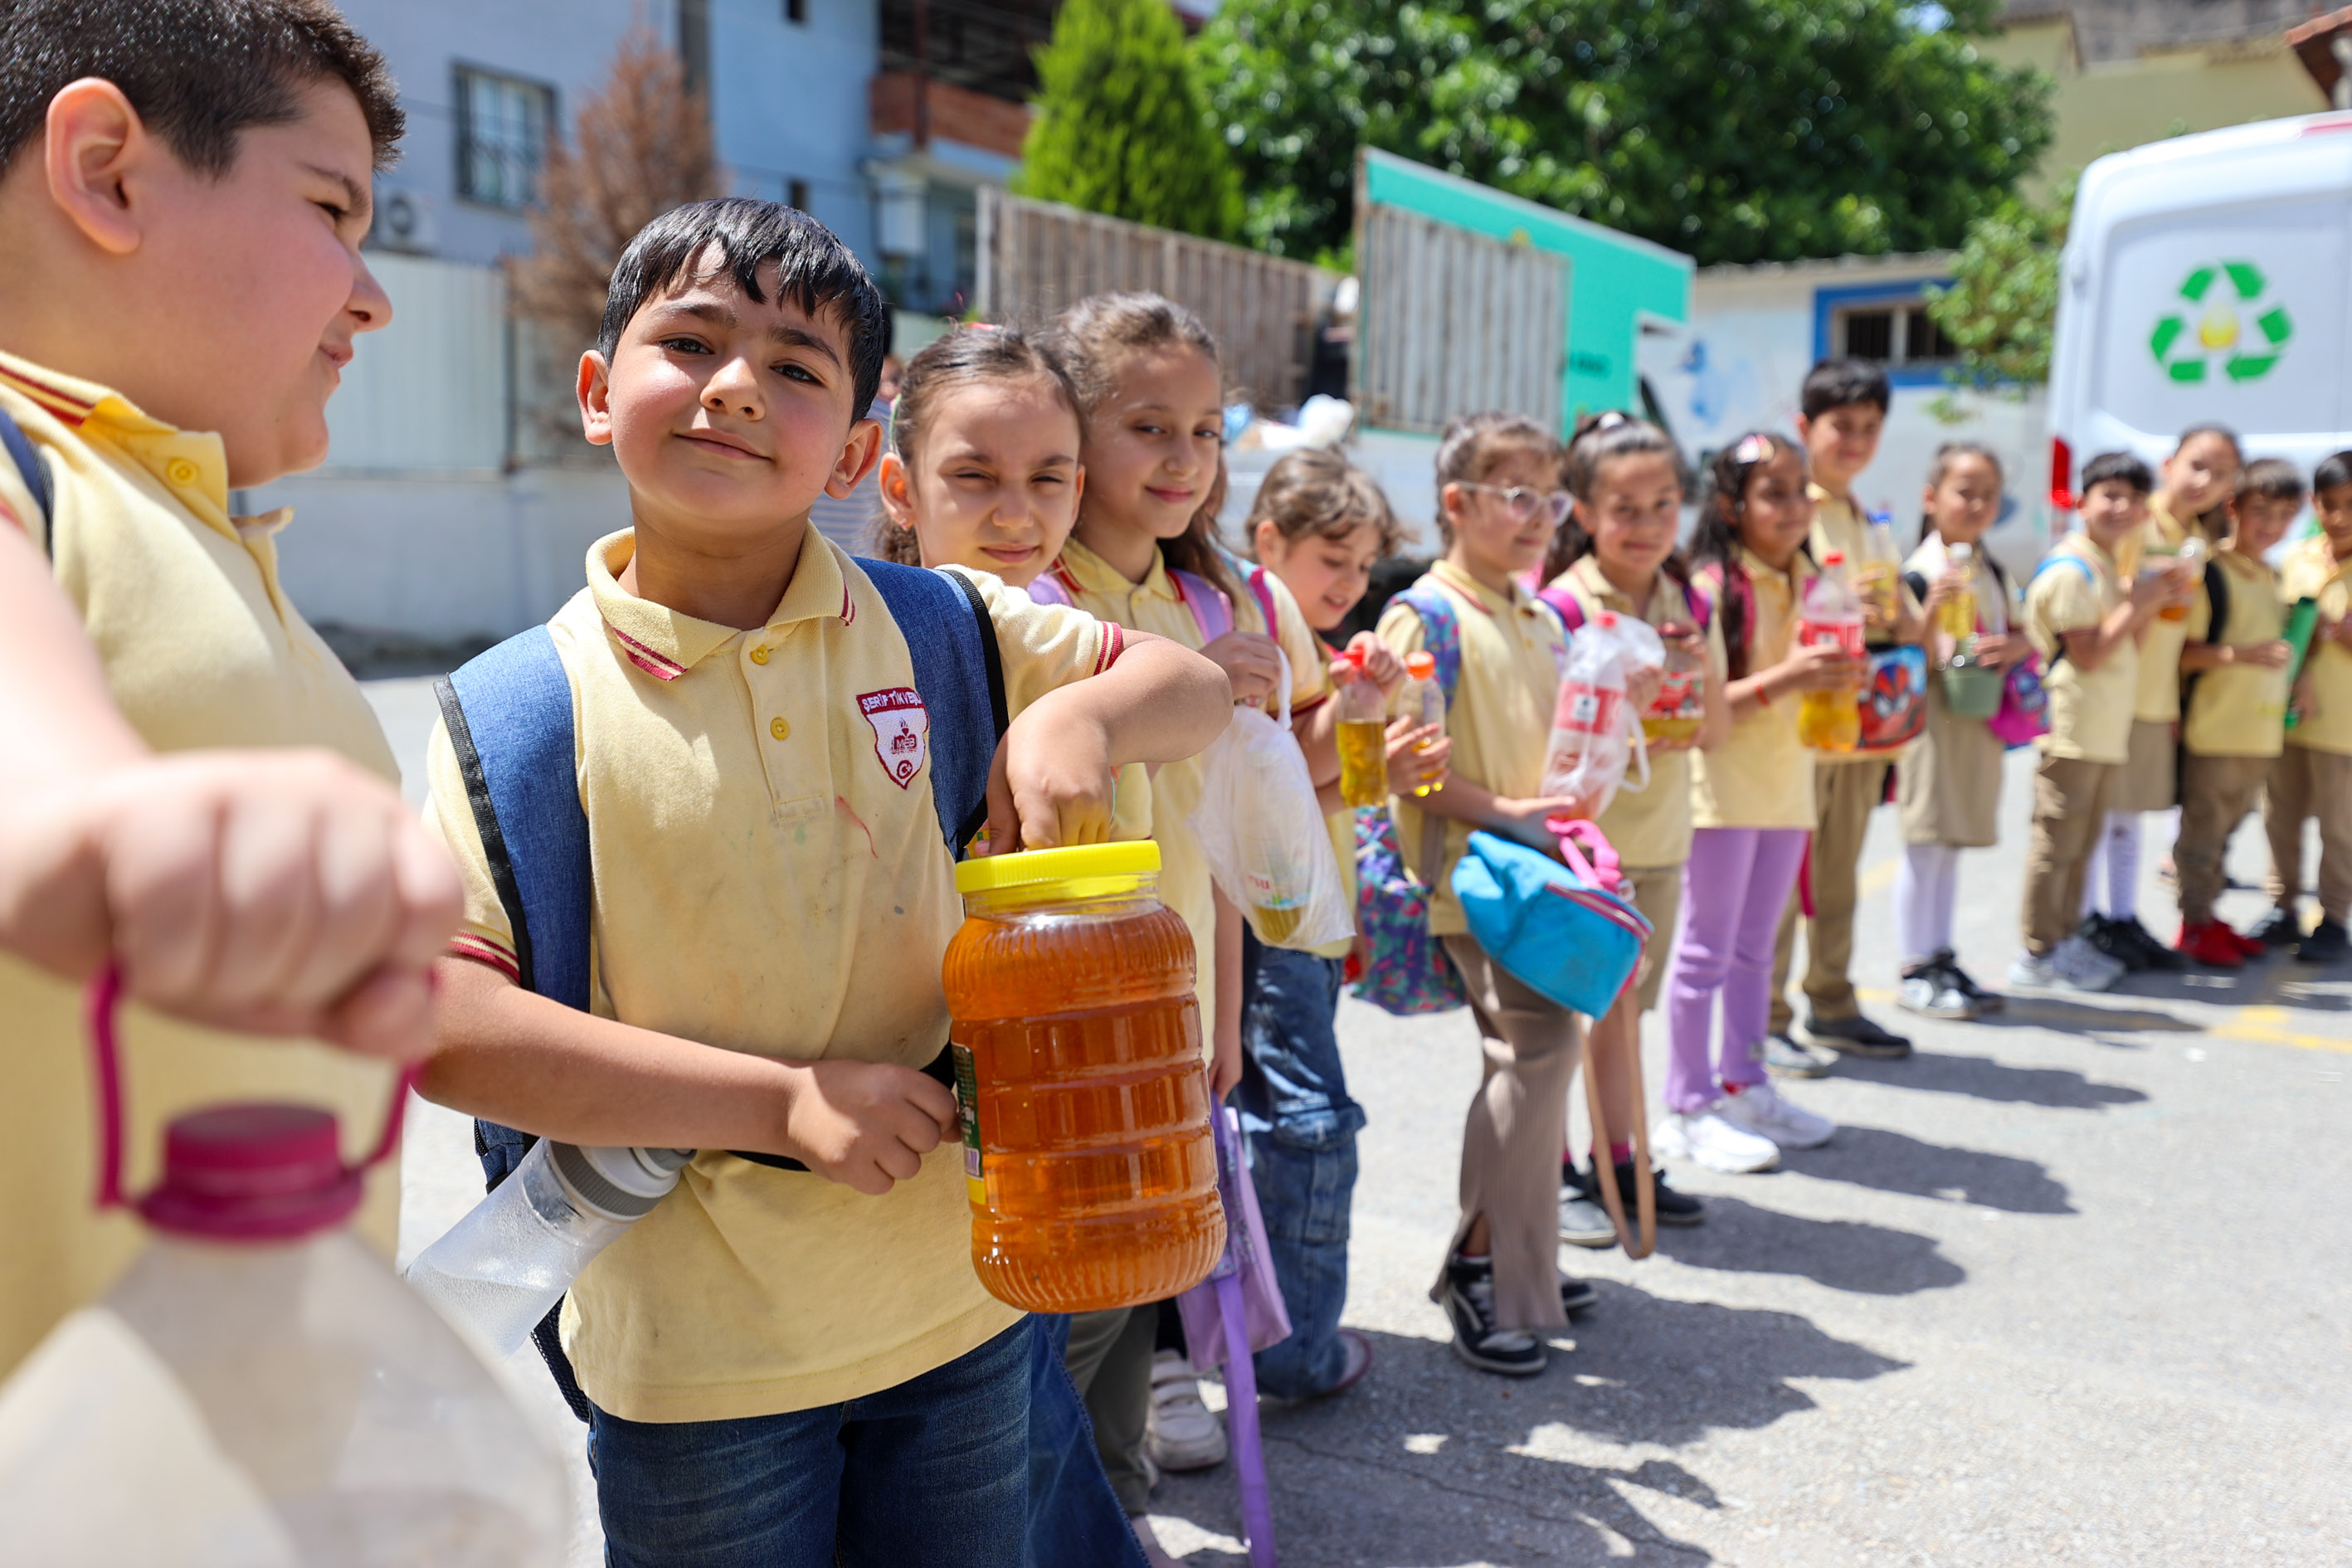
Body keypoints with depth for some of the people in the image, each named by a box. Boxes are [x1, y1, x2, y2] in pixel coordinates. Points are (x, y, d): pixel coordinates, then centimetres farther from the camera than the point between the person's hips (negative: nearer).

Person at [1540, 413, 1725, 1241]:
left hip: (1658, 840, 6)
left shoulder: (1691, 604, 6)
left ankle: (1618, 1162, 28)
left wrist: (1705, 670, -10)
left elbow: (1716, 733, 9)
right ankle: (1555, 1173, 14)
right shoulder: (1563, 607, -12)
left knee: (1625, 1005, 15)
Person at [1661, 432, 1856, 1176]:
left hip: (1787, 782, 7)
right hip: (1723, 787, -7)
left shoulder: (1807, 584, 10)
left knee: (1755, 946, 16)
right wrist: (1781, 679, -27)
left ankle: (1745, 1086, 28)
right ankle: (1689, 1107, 10)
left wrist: (1841, 677, -2)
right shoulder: (1713, 587, -13)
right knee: (1706, 951, 1)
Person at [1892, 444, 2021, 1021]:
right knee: (1925, 846, -2)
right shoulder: (1920, 572, -11)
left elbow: (2017, 633, 18)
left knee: (1951, 846, 13)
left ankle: (1941, 958, 22)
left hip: (1980, 721, 7)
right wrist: (1932, 611, -30)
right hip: (1932, 716, -7)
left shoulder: (1992, 572, 12)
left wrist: (2012, 647, -4)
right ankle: (1915, 973, 5)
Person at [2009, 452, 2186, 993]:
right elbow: (2088, 653, -18)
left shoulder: (2109, 567, 18)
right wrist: (2138, 605, -14)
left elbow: (2121, 647, 20)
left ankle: (2066, 939, 25)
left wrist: (2154, 604, 7)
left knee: (2080, 843, 15)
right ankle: (2037, 953, 2)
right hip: (2070, 729, -10)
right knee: (2057, 842, -5)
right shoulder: (2069, 568, -13)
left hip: (2105, 731, 10)